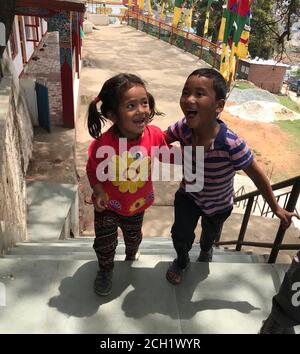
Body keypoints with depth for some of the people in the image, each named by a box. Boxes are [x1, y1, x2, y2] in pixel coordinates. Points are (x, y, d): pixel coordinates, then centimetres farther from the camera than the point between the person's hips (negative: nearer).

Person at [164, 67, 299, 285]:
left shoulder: (231, 145, -40)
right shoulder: (182, 129, -30)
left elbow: (257, 175, -24)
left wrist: (276, 208, -13)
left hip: (218, 204, 0)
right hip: (188, 196, 1)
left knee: (210, 234, 27)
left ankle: (206, 250, 66)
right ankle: (182, 261, 38)